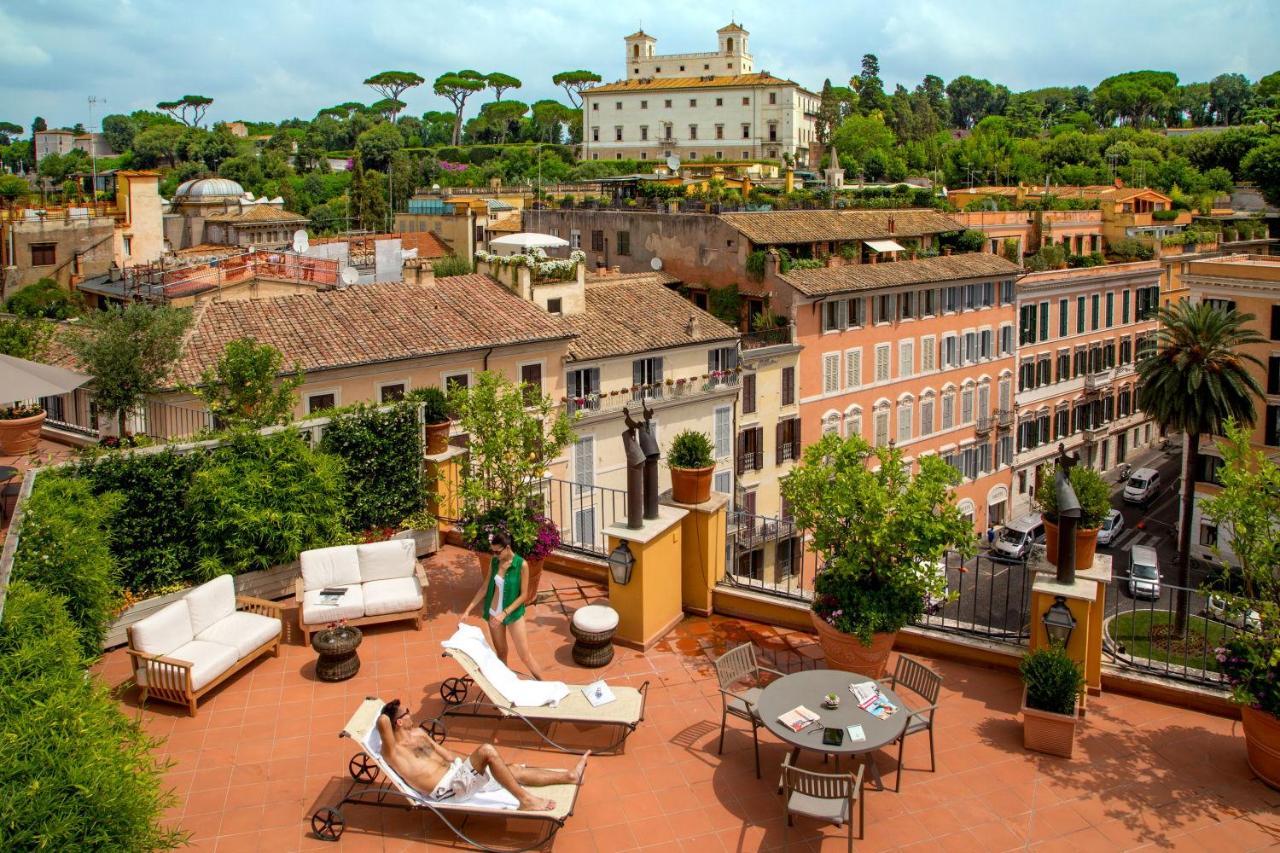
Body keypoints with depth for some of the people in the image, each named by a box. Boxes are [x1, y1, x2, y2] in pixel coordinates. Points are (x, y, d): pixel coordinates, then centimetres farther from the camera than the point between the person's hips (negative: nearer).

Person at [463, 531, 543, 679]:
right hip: (493, 614, 4)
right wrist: (468, 610, -1)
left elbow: (524, 595, -15)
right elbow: (485, 587, 4)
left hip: (513, 614, -4)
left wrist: (504, 613, -22)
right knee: (500, 652, 15)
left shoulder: (521, 564, -17)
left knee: (525, 655, -2)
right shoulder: (494, 562, -3)